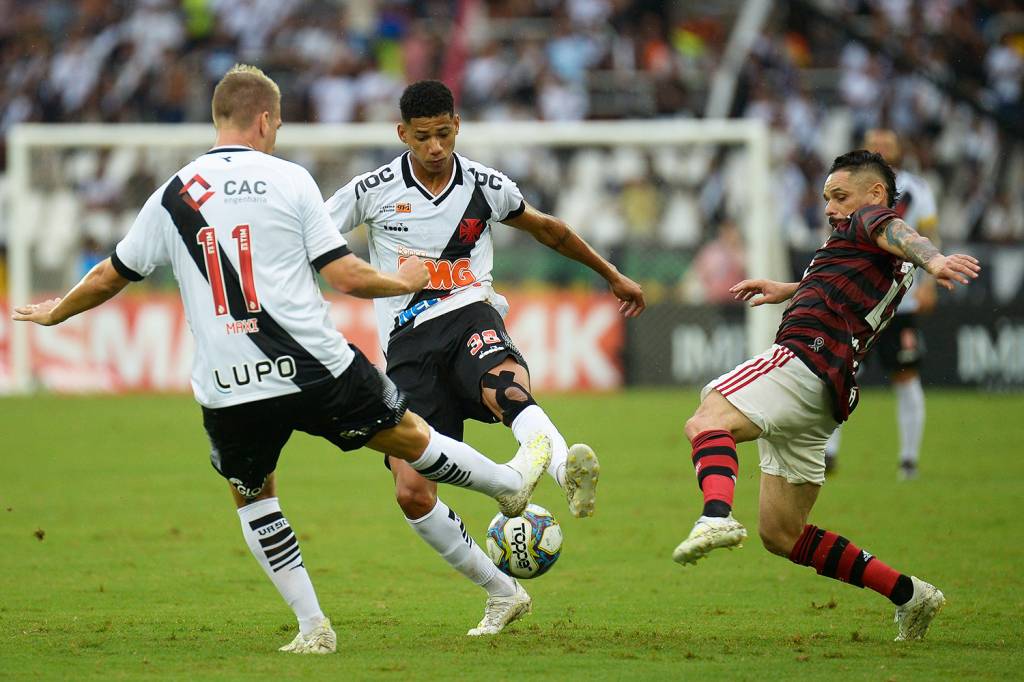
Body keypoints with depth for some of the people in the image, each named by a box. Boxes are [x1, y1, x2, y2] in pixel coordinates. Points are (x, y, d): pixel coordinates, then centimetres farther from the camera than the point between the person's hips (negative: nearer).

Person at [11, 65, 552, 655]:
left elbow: (109, 279, 14)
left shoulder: (174, 196, 4)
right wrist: (403, 282, 15)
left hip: (229, 392, 1)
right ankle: (512, 484, 42)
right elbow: (345, 276, -5)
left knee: (252, 496, 22)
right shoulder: (289, 180, -2)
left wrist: (56, 312, 33)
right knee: (410, 435, 20)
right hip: (318, 369, -1)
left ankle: (313, 626, 15)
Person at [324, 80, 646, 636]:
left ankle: (569, 473, -70)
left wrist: (612, 276, 36)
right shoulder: (373, 191, 2)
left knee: (505, 385, -40)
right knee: (412, 493, -14)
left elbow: (547, 229, 26)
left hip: (470, 318, -1)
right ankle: (501, 593, 4)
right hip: (408, 342, 1)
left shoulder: (485, 186, 7)